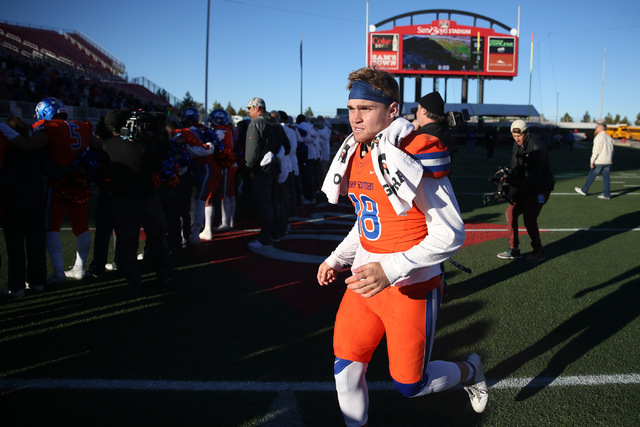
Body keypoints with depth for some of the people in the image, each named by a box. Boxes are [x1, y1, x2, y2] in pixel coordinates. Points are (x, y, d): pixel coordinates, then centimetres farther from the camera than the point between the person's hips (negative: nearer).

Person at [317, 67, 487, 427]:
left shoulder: (417, 155, -19)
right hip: (364, 280, 7)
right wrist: (337, 259, 15)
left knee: (410, 384, 9)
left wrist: (391, 270, -26)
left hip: (411, 288, -6)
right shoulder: (356, 154, 6)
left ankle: (469, 371, 39)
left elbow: (450, 233, -19)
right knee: (346, 371, 9)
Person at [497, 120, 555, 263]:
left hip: (539, 189, -8)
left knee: (529, 220, -10)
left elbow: (534, 176, -26)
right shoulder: (517, 145, 4)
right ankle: (514, 250, 11)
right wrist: (511, 185, -15)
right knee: (511, 213, 2)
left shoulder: (537, 148, -22)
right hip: (525, 188, 8)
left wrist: (516, 189, -30)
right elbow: (515, 168, 4)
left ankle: (538, 252, 10)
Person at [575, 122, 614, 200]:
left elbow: (596, 150, -15)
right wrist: (610, 160, 21)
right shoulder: (610, 138, 13)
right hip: (608, 161, 7)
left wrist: (592, 161, -14)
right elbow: (612, 150, 16)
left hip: (599, 161, -6)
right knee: (606, 177, 6)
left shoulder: (598, 137, -10)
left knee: (592, 175, 5)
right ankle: (606, 195, 4)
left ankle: (584, 190, 16)